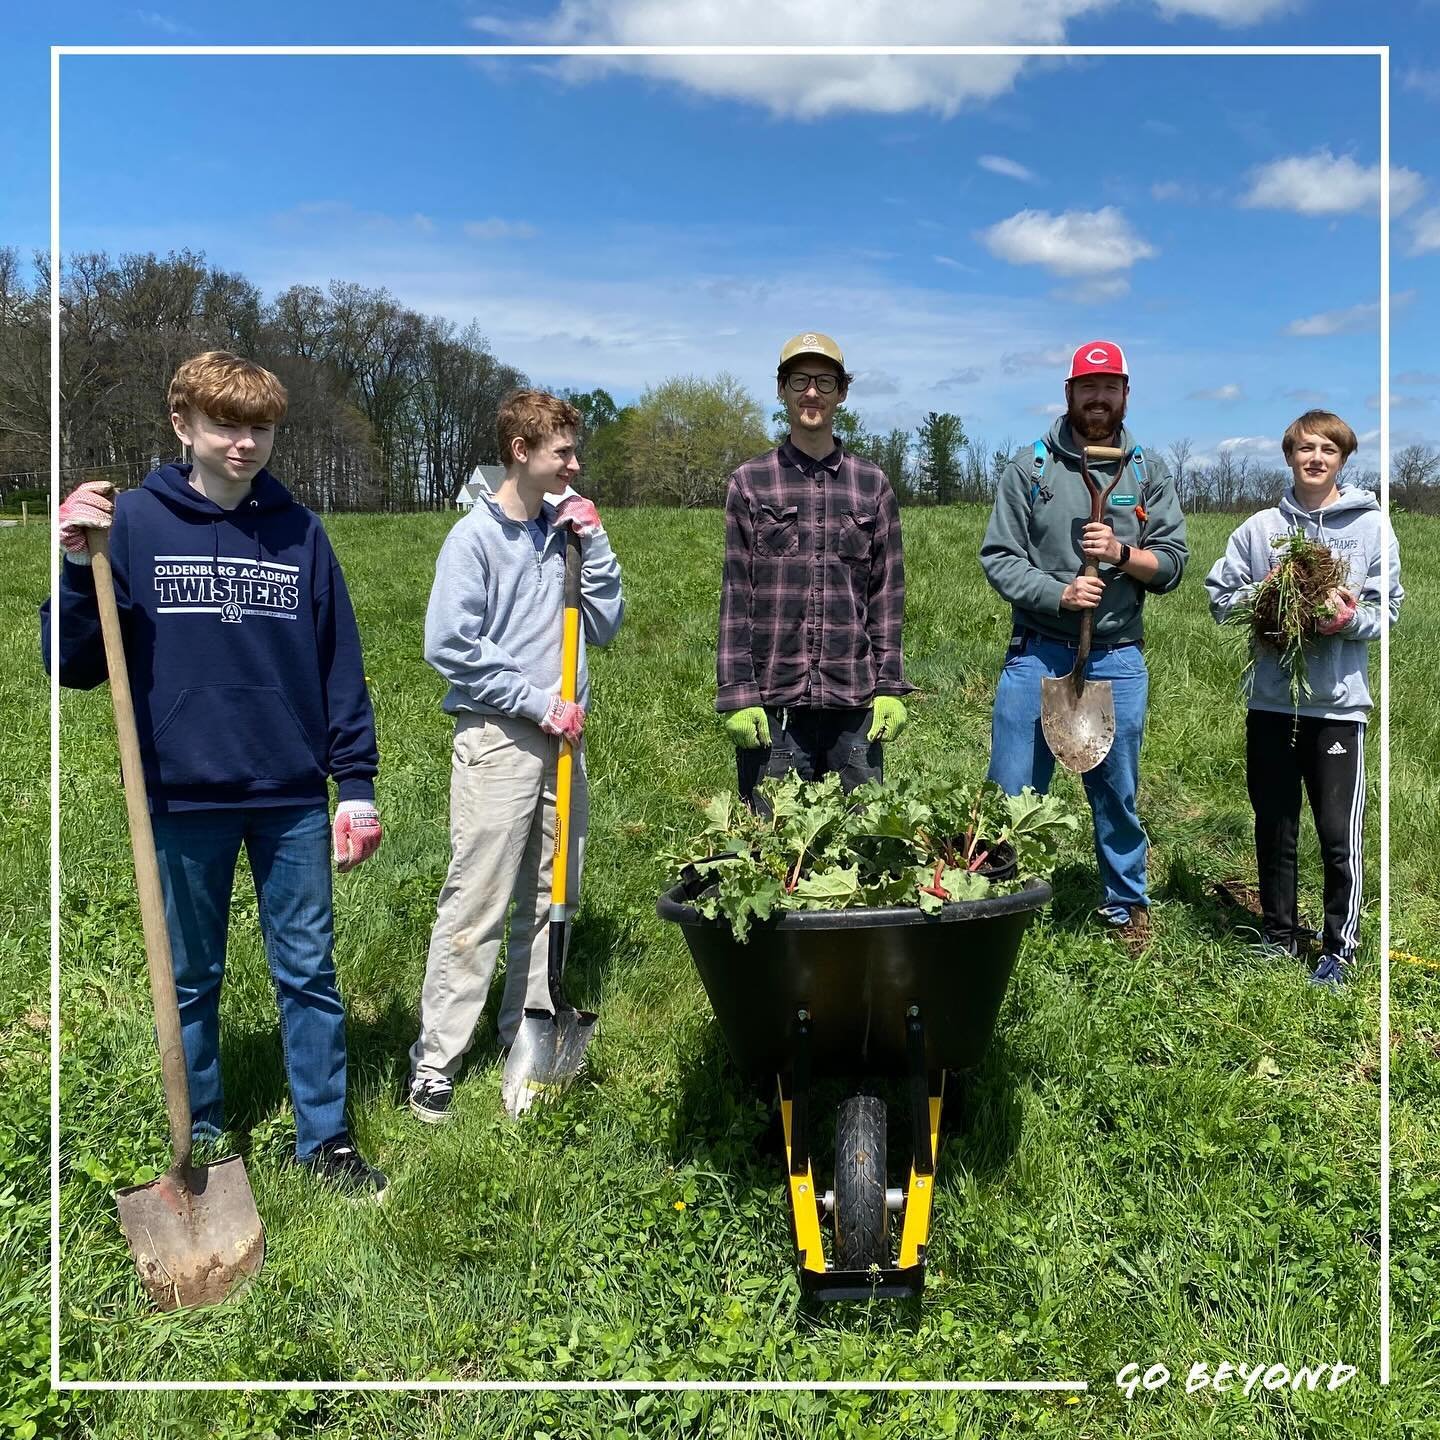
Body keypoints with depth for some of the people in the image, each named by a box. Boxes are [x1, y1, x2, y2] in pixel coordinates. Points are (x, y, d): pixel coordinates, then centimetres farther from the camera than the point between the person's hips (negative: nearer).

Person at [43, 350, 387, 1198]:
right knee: (191, 979, 14)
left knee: (310, 971, 9)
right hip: (184, 799, -1)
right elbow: (75, 667, -3)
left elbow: (341, 668, 4)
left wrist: (357, 785, 1)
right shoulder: (134, 522, -3)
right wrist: (79, 567, -19)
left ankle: (327, 1137, 24)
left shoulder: (299, 531, 2)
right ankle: (200, 1139, 33)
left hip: (293, 798, 1)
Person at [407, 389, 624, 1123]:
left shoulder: (564, 531, 11)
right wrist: (536, 702, -13)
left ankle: (529, 1030, 25)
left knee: (551, 897, 12)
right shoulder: (475, 538, -7)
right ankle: (435, 1062, 3)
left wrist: (593, 543, 1)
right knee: (476, 904, -6)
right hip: (496, 739, -6)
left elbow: (605, 624, 11)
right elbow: (449, 647, -13)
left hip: (561, 740, 6)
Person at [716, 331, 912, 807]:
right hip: (773, 701, -1)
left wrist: (890, 688, 2)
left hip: (855, 700, 1)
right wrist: (737, 695, -4)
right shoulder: (750, 483, 6)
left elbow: (887, 595, 9)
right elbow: (735, 595, 2)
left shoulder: (872, 485, 10)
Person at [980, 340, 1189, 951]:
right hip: (1036, 653, -1)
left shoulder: (1149, 473, 8)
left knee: (1117, 794, 12)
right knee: (1011, 793, 2)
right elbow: (997, 557, -3)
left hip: (1118, 659, 2)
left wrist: (1122, 554, -13)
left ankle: (1126, 906, 29)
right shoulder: (1030, 466, 2)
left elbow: (1172, 564, 6)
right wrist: (1058, 594, -16)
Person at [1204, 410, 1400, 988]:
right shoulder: (1260, 527, 6)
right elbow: (1219, 592, 7)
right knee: (1274, 826, 12)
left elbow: (1387, 609, -1)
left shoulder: (1371, 525, 1)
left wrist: (1350, 619, -20)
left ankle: (1340, 946, 16)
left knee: (1339, 833, -1)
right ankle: (1279, 934, 28)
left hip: (1339, 702, -2)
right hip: (1270, 698, 3)